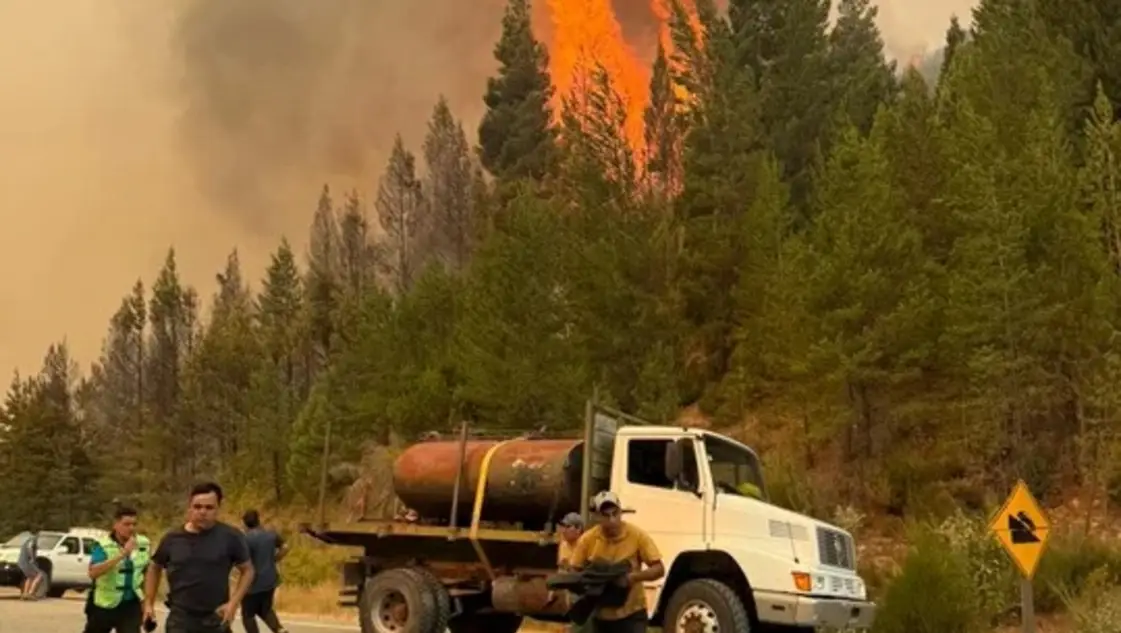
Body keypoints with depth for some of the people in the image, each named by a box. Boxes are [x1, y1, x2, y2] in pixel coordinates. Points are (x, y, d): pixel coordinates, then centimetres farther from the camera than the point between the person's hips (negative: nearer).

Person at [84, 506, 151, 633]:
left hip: (131, 605, 1)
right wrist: (123, 554, -36)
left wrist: (146, 600, 10)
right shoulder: (103, 546, -15)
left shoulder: (144, 544, -3)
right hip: (104, 605, -1)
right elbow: (93, 573, -31)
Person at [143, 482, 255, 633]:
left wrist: (233, 603, -10)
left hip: (215, 620, -1)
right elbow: (155, 567, 17)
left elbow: (247, 570, 2)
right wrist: (148, 603, 11)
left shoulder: (230, 537, -8)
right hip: (181, 619, 1)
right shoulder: (172, 539, -1)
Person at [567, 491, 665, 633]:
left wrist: (634, 577, -28)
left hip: (631, 614, -3)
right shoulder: (587, 539, -9)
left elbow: (659, 569, -11)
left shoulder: (638, 535, -13)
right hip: (600, 615, 3)